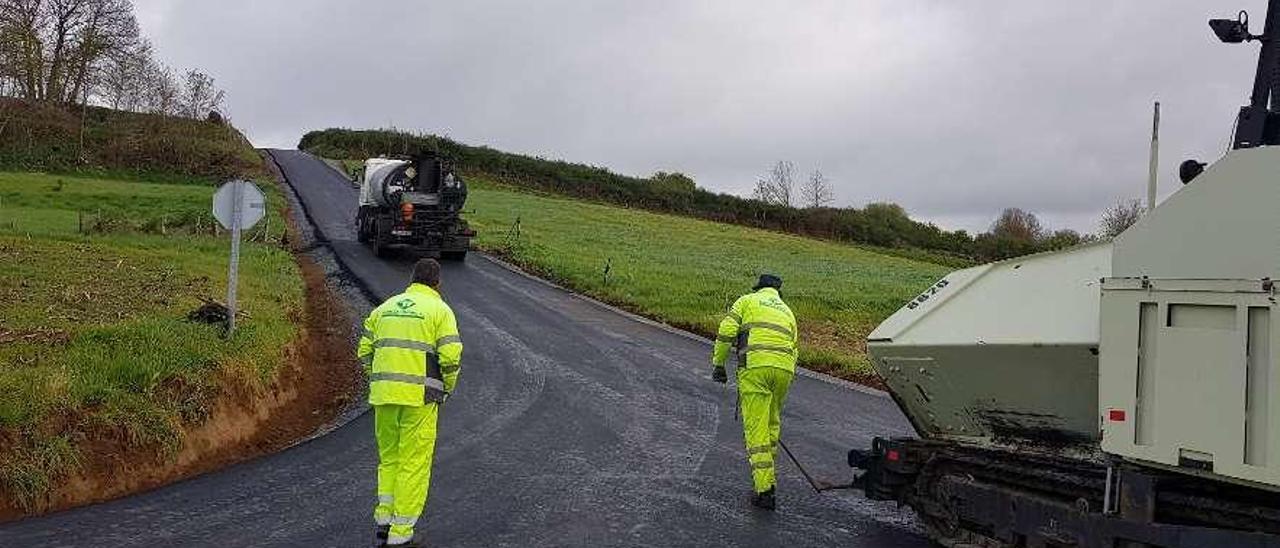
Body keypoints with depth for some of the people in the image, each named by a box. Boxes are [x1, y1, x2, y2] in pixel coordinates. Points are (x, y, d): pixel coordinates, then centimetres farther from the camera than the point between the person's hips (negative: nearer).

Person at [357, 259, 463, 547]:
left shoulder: (385, 308, 15)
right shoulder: (440, 310, -1)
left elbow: (365, 352, 13)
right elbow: (451, 356, -11)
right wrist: (447, 388, 5)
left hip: (383, 394, 5)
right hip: (419, 396, -5)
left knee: (388, 458, 20)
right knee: (414, 463, 3)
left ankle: (384, 520, 15)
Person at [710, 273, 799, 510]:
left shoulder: (747, 301, 17)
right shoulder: (787, 312, 30)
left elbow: (726, 332, 2)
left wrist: (718, 364, 8)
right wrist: (784, 384, 31)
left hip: (754, 366, -4)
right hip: (784, 368, 5)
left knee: (756, 429, -2)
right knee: (772, 422, 23)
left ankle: (764, 489, -4)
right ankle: (767, 476, 31)